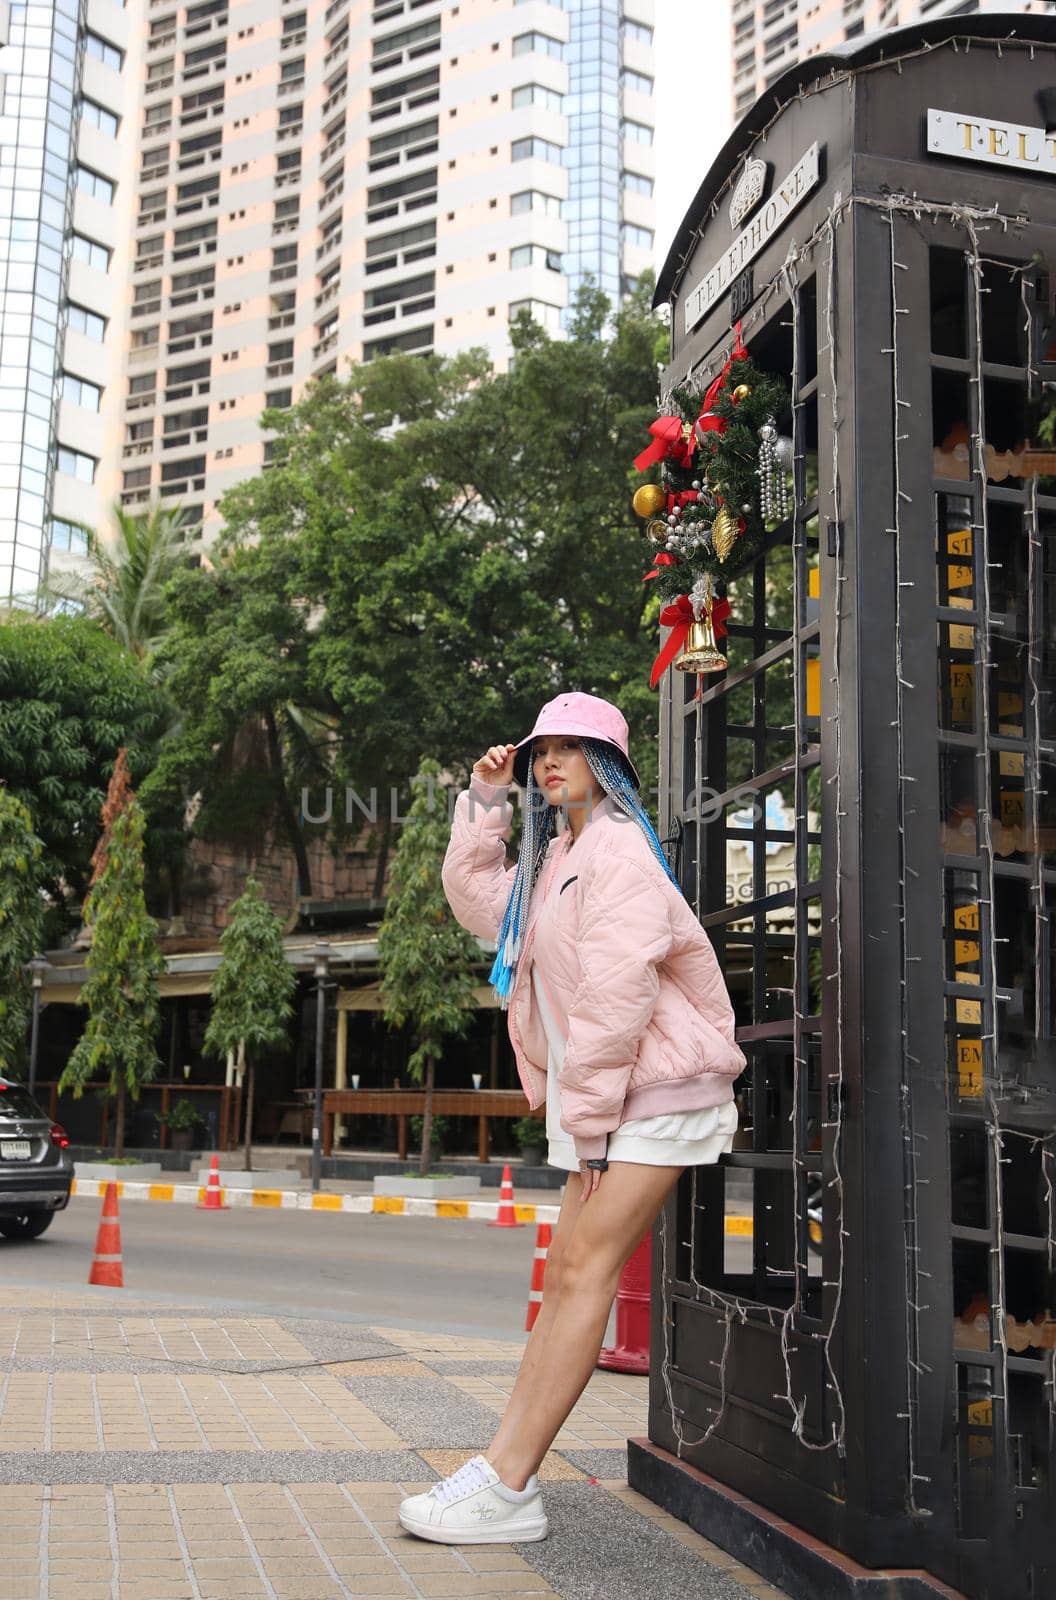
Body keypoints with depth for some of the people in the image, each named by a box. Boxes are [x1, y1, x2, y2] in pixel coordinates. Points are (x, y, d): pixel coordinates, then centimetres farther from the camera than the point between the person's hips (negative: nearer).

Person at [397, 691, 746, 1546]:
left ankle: (507, 1490, -12)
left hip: (654, 1090, -10)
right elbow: (476, 900, 24)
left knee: (585, 1266, -12)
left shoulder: (618, 850, -13)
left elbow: (616, 992, -20)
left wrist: (585, 1113, -18)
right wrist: (485, 802, 14)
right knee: (567, 1273, 6)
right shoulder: (558, 856, 18)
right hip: (602, 1097, 10)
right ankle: (505, 1467, 8)